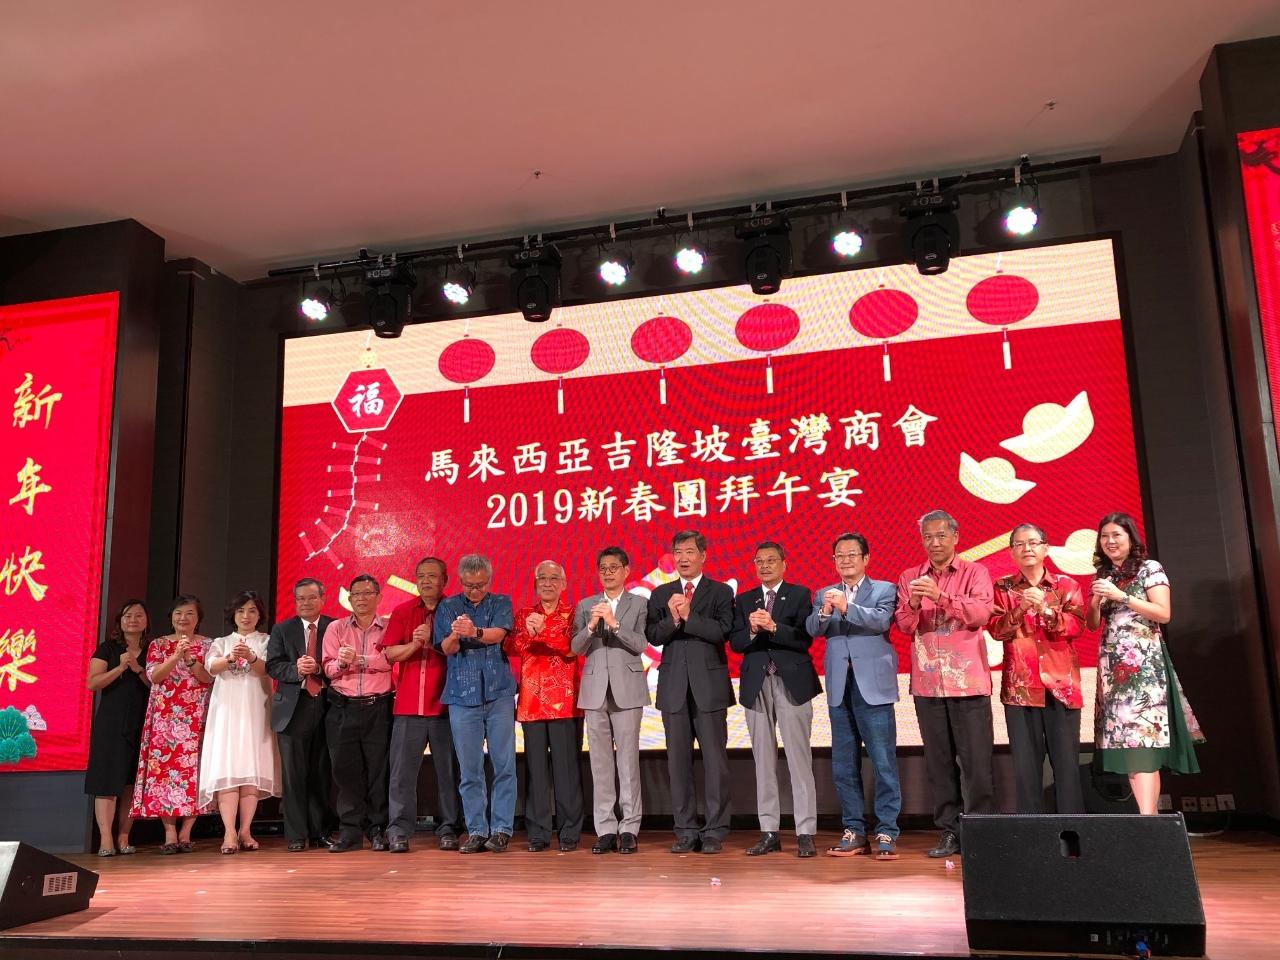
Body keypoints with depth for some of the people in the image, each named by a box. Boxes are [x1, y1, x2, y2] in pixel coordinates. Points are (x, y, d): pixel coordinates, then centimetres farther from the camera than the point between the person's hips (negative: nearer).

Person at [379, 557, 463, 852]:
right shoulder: (402, 612, 10)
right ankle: (399, 832, 7)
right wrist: (414, 644, -11)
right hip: (408, 705, 1)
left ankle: (448, 830, 10)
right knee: (402, 770, 1)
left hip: (445, 705, -1)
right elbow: (389, 653, 4)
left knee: (448, 771, 2)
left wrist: (432, 641, -14)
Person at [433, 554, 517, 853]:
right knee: (470, 769, 3)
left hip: (498, 693, 0)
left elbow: (498, 634, -12)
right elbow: (446, 648, -2)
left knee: (504, 765, -2)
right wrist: (455, 635, -26)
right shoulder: (448, 606, 8)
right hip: (462, 696, 1)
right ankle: (476, 831, 11)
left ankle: (501, 829, 5)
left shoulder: (501, 603, 7)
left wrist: (474, 632, -33)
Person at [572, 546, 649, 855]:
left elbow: (640, 644, -6)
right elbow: (576, 648, 4)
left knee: (628, 759, -1)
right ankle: (605, 829, 8)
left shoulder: (638, 604, 5)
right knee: (600, 761, 3)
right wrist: (591, 626, -13)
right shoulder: (586, 606, 12)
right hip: (595, 690, 3)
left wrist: (614, 623, -17)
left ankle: (629, 828, 4)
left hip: (626, 689, -2)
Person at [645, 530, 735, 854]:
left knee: (715, 760, -1)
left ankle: (714, 831, 7)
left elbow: (722, 631, -11)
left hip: (709, 686, -3)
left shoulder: (721, 592, 4)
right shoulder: (661, 594, 12)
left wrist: (688, 616, -15)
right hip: (674, 687, 3)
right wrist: (673, 619, -16)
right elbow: (652, 635, 0)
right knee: (678, 761, 6)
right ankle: (686, 830, 15)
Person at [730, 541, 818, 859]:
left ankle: (805, 833, -1)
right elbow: (735, 643, 3)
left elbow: (804, 638, -9)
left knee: (799, 759, -4)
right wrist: (752, 630, -15)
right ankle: (769, 832, 13)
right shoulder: (744, 600, 13)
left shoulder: (799, 594, 3)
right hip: (757, 685, 4)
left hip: (792, 683, -3)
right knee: (763, 760, 7)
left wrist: (772, 627, -20)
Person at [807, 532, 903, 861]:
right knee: (844, 764, 8)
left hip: (873, 685, -4)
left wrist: (846, 607, -28)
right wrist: (824, 612, -23)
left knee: (884, 761, -4)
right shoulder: (824, 595, 14)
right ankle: (854, 831, 17)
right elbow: (812, 630, -3)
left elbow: (881, 620, -14)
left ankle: (886, 833, 2)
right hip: (840, 686, 4)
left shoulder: (884, 590, 5)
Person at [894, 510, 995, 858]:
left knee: (976, 760, -2)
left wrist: (941, 597, -25)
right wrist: (913, 604, -17)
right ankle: (949, 831, 14)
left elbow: (981, 613, -12)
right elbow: (904, 625, 4)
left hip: (967, 680, -3)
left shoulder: (974, 573, 4)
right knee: (938, 760, 6)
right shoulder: (910, 578, 12)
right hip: (927, 681, 3)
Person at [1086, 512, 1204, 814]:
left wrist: (1121, 597, -13)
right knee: (1126, 739, 0)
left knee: (1142, 733, -15)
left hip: (1144, 662, -5)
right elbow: (1093, 625, 16)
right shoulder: (1102, 576, 16)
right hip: (1113, 665, 5)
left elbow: (1164, 613, -8)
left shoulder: (1150, 568, 1)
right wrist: (1096, 601, -3)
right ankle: (1151, 815, 3)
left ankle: (1146, 816, -20)